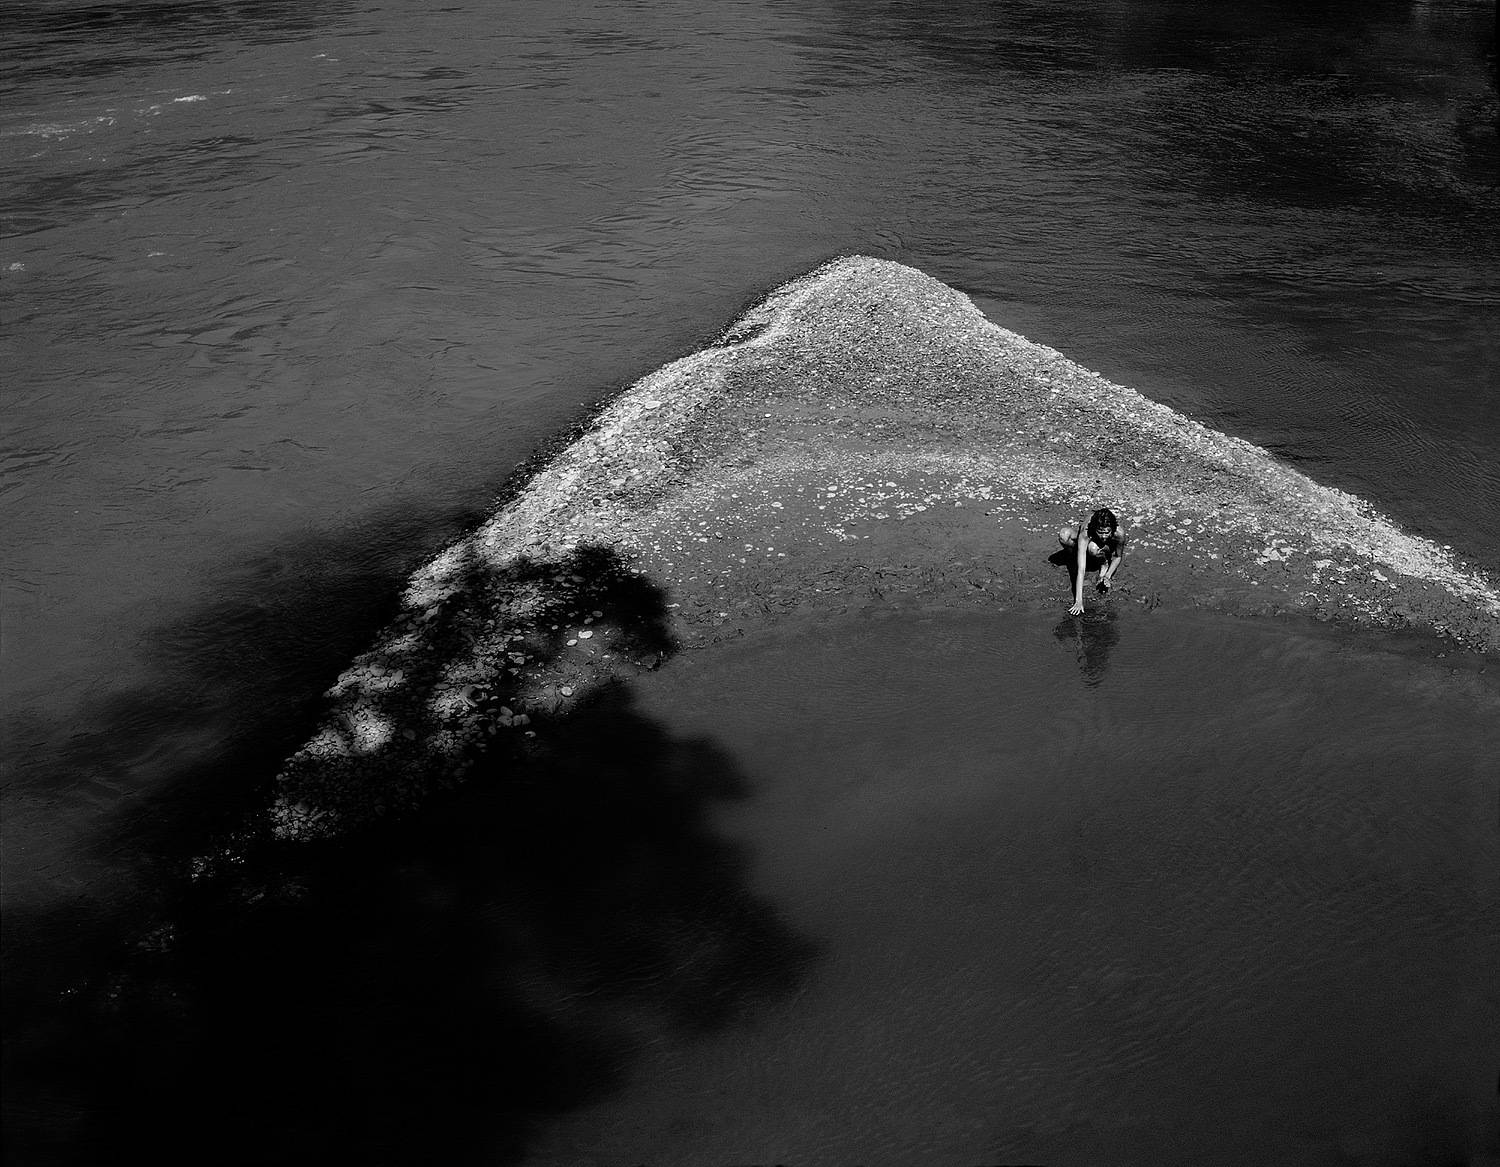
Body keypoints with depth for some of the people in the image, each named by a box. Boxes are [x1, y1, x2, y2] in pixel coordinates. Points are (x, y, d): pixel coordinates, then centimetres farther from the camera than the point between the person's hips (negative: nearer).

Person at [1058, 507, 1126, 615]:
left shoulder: (1119, 533, -38)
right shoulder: (1085, 534, -41)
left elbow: (1118, 557, -14)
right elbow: (1081, 570, -45)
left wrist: (1107, 576, -28)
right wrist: (1078, 601, -50)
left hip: (1108, 546, -1)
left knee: (1094, 549, -39)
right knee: (1063, 535, -32)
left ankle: (1103, 563, -3)